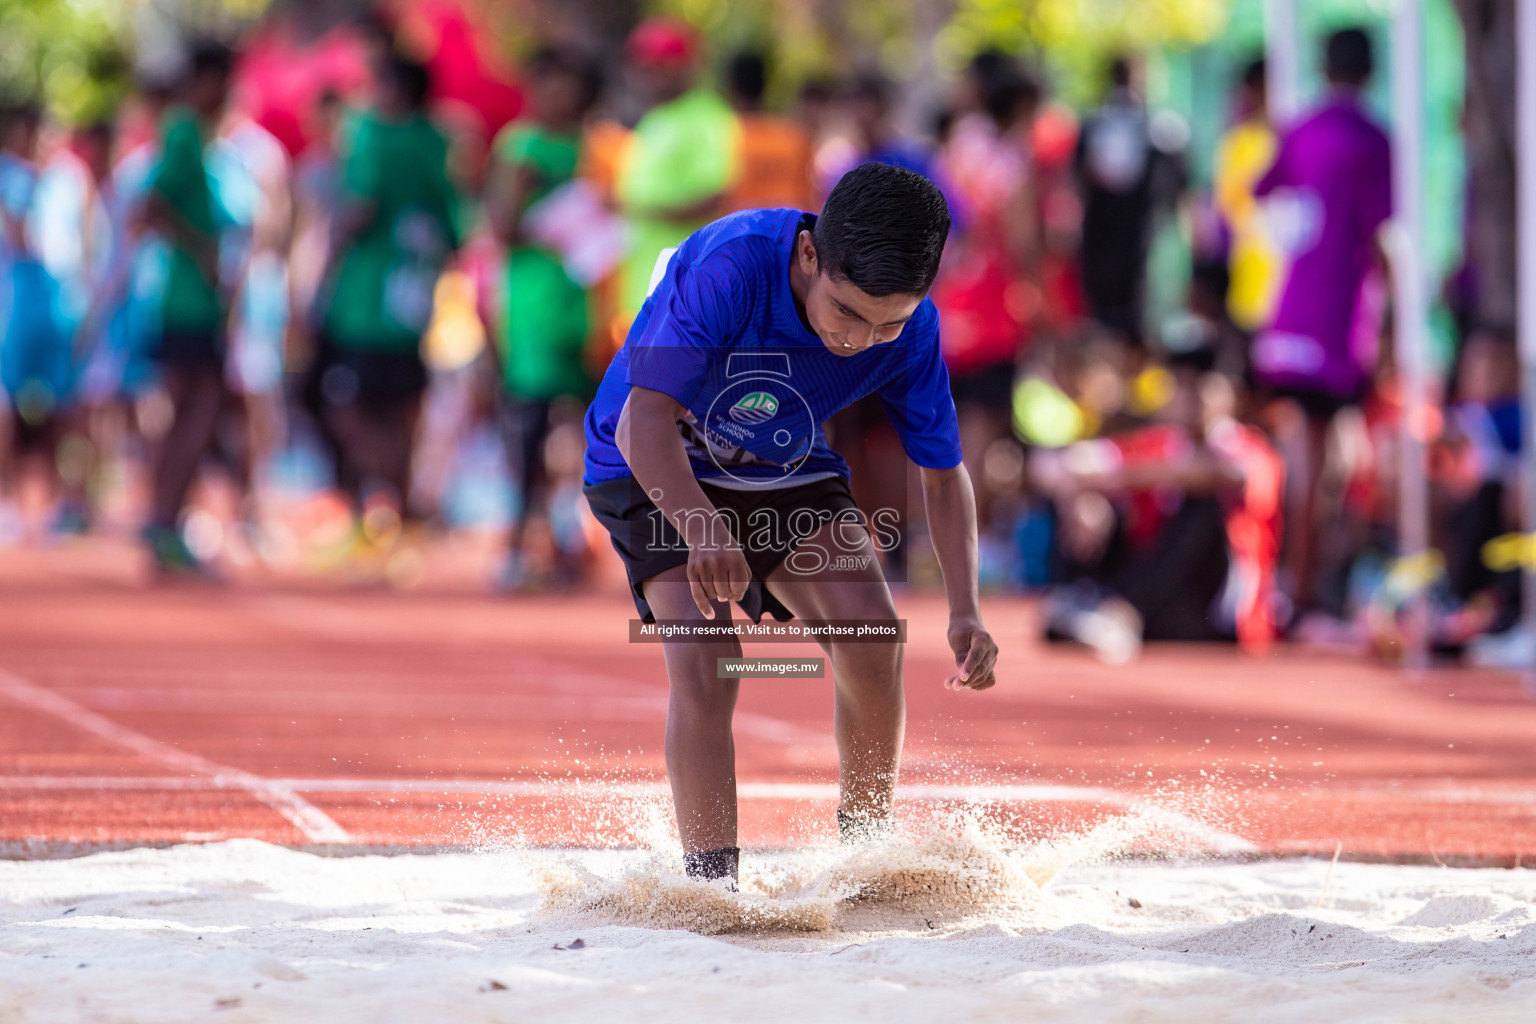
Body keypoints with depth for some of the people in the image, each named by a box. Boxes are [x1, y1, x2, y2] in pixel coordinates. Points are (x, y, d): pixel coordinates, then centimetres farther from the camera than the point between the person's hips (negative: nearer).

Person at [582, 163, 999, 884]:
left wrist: (965, 610, -22)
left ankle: (868, 851, 2)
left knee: (870, 630, -17)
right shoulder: (733, 266, -36)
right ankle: (712, 889, -19)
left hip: (783, 472, 4)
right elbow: (644, 420, -38)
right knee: (705, 657, -24)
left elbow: (942, 473, -8)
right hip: (655, 471, -4)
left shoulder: (909, 327, -20)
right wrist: (703, 533, -56)